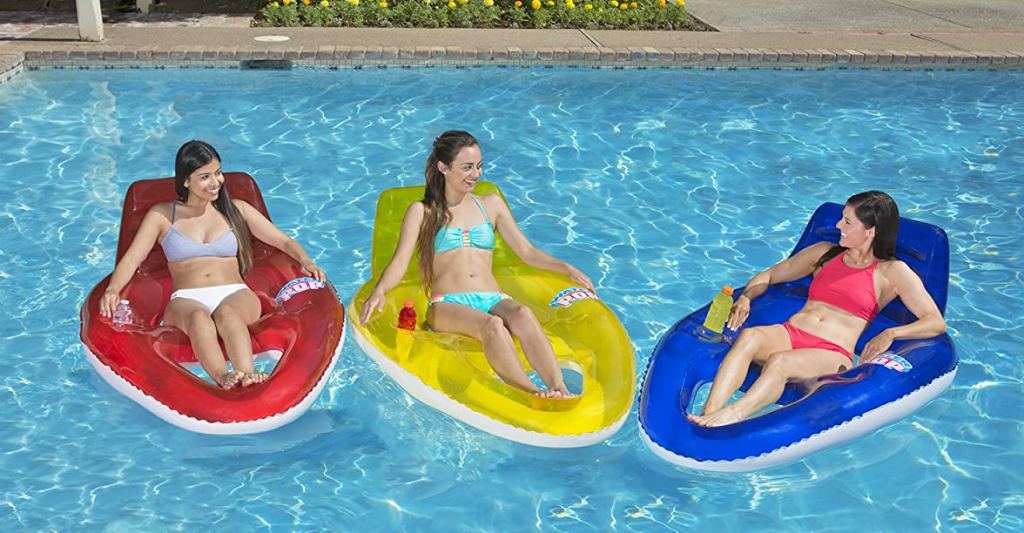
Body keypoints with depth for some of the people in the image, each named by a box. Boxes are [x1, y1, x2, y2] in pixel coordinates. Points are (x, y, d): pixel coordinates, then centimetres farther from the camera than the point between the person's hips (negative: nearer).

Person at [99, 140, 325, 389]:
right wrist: (113, 290, -12)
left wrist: (305, 261, -4)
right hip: (186, 300, 0)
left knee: (226, 312, -37)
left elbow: (284, 241, 18)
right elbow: (132, 258, 9)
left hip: (235, 295, 1)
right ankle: (222, 376, -65)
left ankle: (246, 372, -65)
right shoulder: (162, 215, 16)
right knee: (198, 316, -38)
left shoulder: (237, 209, 20)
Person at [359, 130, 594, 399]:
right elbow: (399, 262, 3)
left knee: (522, 315, -36)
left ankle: (560, 388, -56)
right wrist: (379, 291, -18)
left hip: (493, 300, 3)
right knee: (492, 325, -38)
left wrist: (566, 268, 4)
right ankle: (532, 393, -59)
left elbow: (526, 252, 21)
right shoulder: (422, 211, 15)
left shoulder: (492, 204, 24)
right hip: (447, 305, -2)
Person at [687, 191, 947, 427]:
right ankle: (709, 412, -51)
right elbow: (769, 276, 30)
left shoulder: (893, 272, 10)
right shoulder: (825, 252, 24)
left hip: (832, 353, -4)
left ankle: (730, 416, -60)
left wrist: (890, 334, -14)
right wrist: (745, 298, 7)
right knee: (749, 336, -33)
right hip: (788, 335, 4)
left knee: (779, 361, -38)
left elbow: (936, 323, 4)